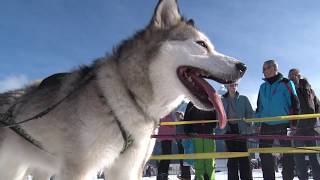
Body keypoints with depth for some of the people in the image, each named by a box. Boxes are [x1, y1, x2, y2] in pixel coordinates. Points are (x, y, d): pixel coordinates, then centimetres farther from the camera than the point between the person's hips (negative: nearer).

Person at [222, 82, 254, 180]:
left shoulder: (243, 99, 7)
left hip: (241, 129, -1)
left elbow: (250, 113, 3)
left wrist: (247, 127, -9)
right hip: (229, 130, 2)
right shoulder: (222, 100, 11)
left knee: (243, 156, -5)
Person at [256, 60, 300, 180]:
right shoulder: (263, 87, 12)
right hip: (266, 125, 5)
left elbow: (294, 103, -4)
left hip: (283, 125, -4)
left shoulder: (286, 83, -2)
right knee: (264, 154, 5)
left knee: (287, 154, 6)